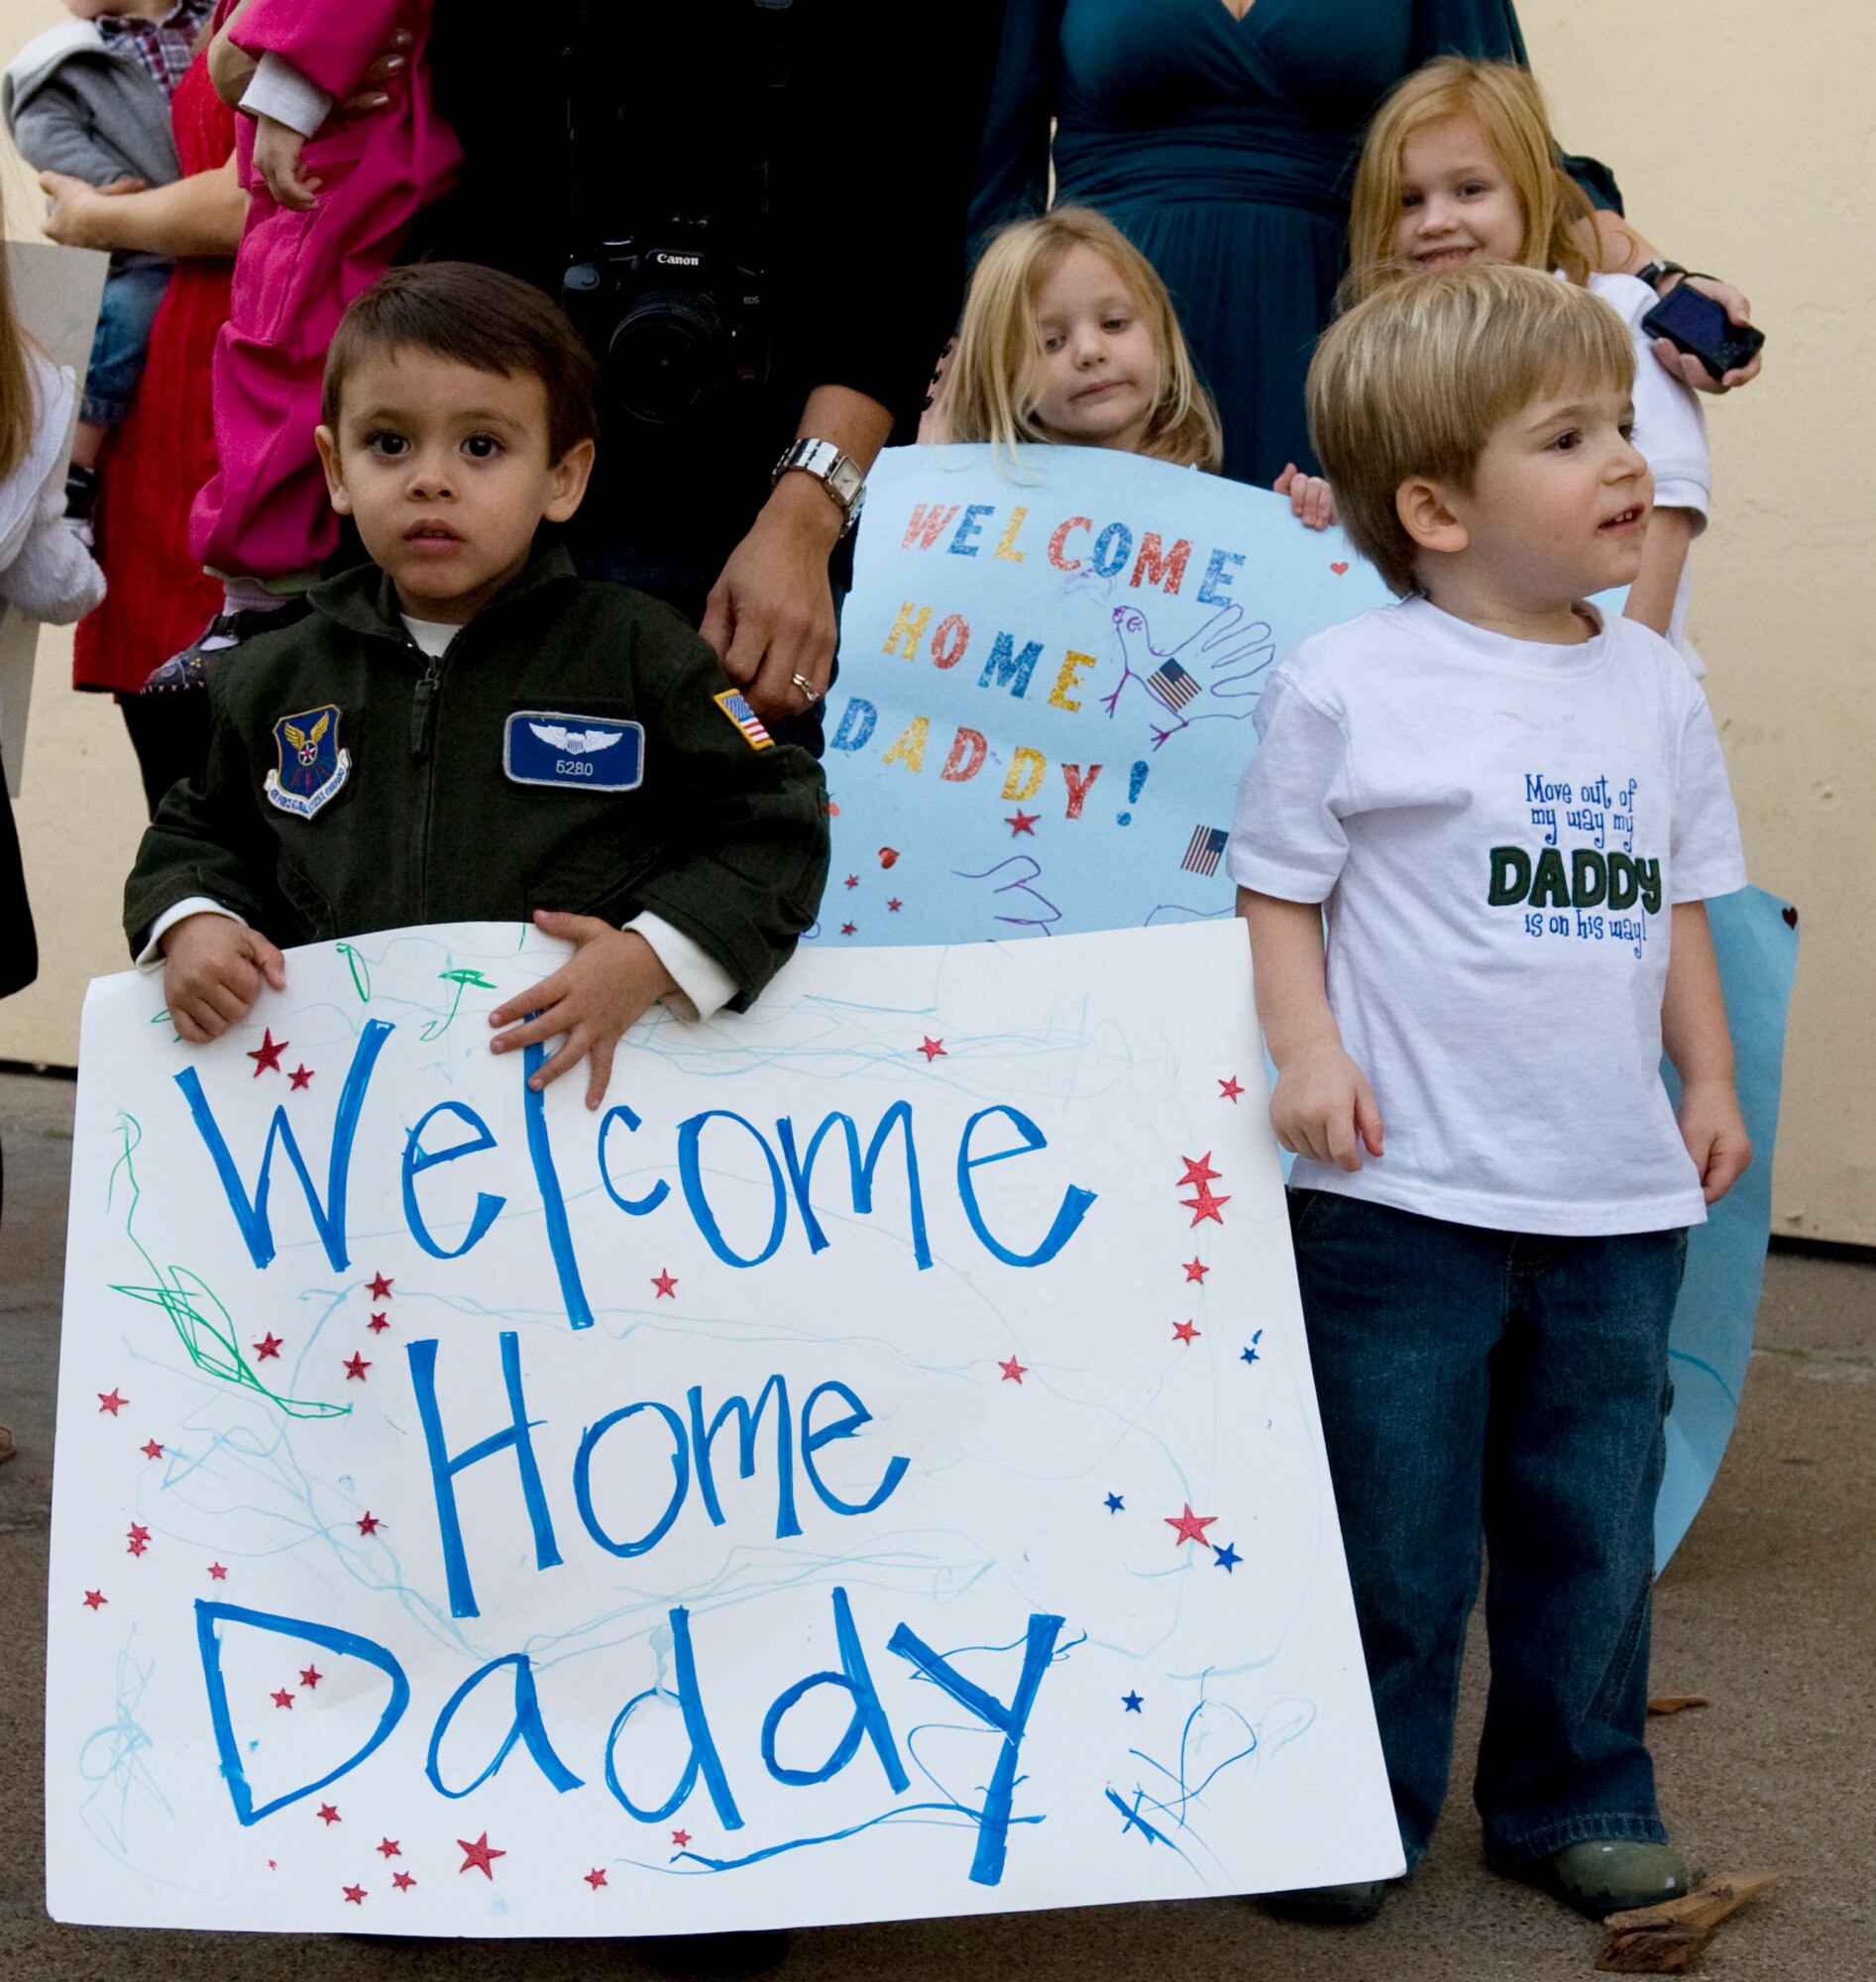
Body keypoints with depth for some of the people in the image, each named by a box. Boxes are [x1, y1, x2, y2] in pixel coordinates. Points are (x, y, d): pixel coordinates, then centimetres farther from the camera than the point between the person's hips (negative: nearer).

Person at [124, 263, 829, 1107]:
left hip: (582, 1091, -3)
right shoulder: (281, 676, 15)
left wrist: (651, 958, -8)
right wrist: (191, 924, 8)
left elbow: (774, 824, 4)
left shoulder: (634, 650, 4)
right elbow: (202, 832, 29)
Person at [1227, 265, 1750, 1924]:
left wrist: (1709, 1078, 10)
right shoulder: (1347, 684, -7)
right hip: (1404, 1191, -4)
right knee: (1392, 1524, 6)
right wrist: (1308, 1053, -16)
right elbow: (1278, 888, -3)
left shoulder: (1655, 687, 9)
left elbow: (1676, 900, 16)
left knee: (1591, 1519, 14)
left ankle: (1576, 1800, 31)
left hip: (1618, 1196, 5)